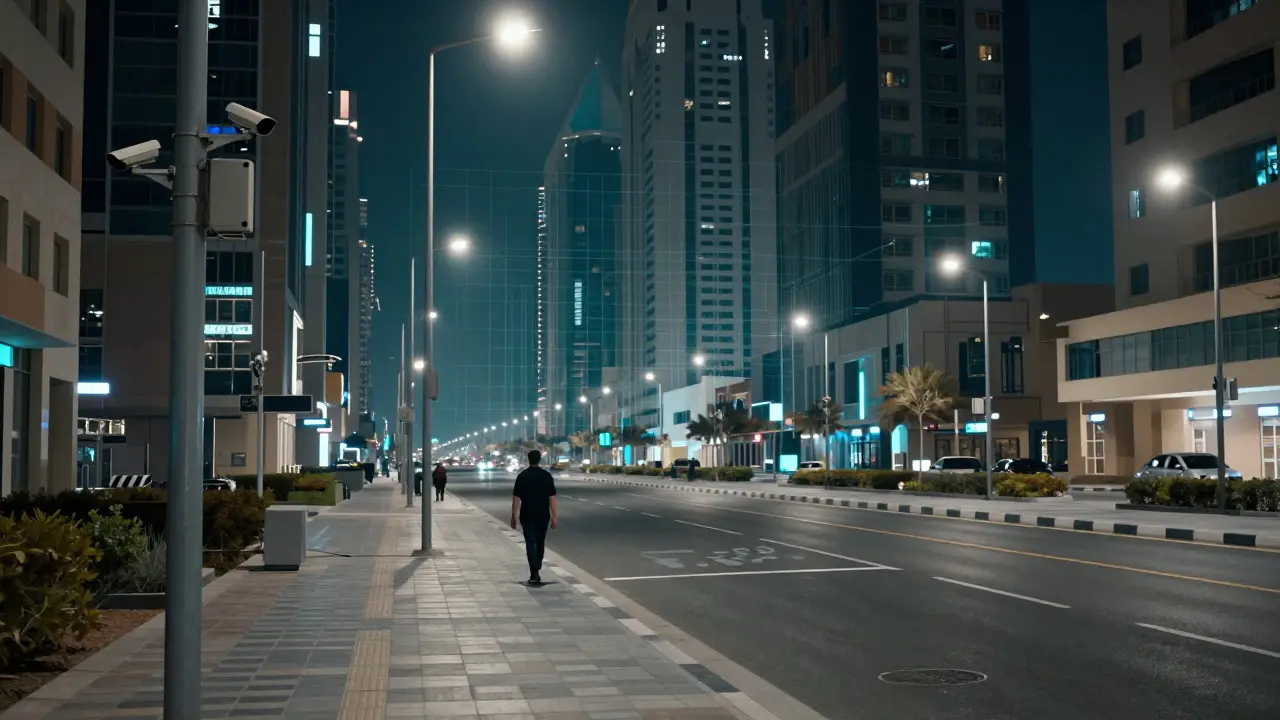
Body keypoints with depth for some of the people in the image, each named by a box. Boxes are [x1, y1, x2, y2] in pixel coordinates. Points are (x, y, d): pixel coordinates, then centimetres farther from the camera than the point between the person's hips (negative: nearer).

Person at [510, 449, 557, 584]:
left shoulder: (522, 476, -5)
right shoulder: (547, 475, -2)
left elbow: (516, 498, -5)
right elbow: (552, 498, -4)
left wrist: (513, 517, 2)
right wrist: (554, 517, -1)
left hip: (527, 515, -2)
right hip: (543, 515, 2)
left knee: (530, 543, -3)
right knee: (540, 542, 17)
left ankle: (534, 573, -16)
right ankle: (536, 571, 27)